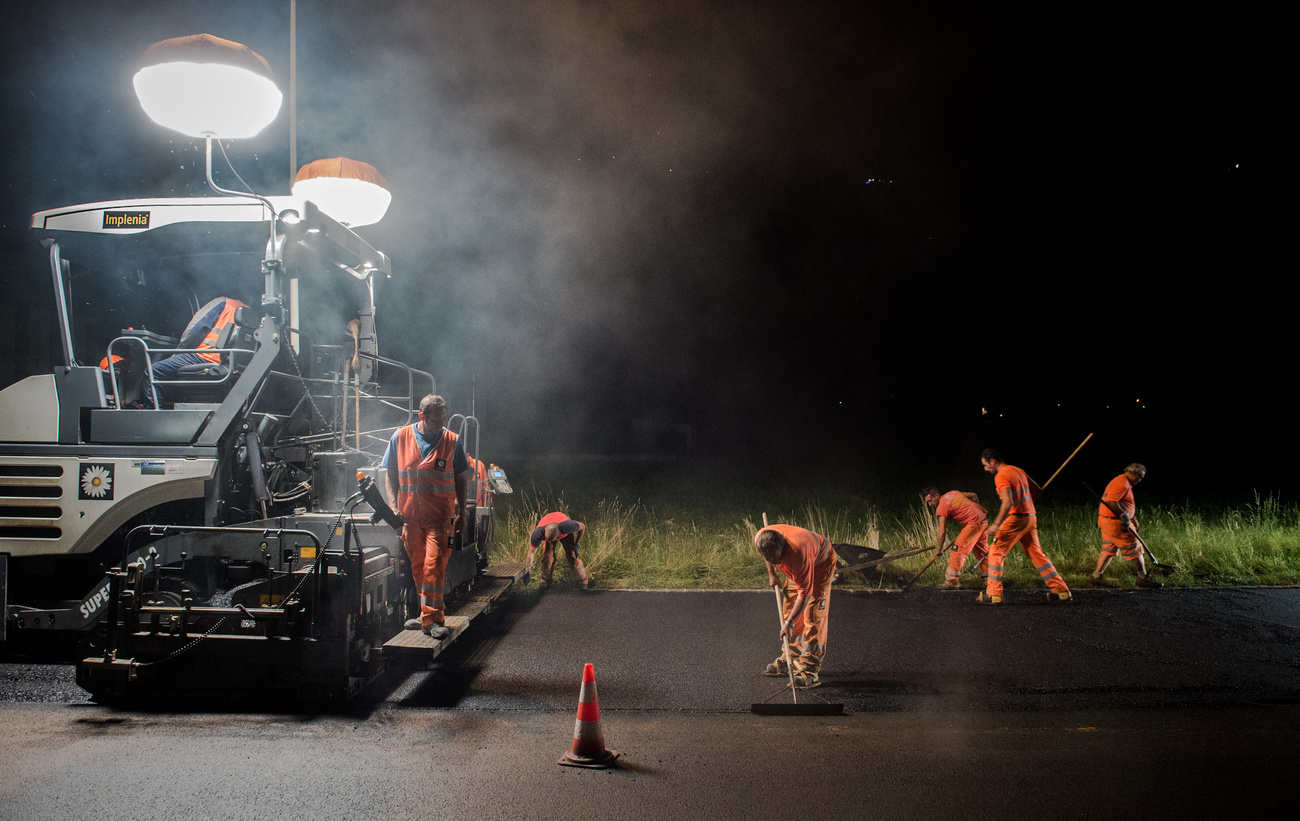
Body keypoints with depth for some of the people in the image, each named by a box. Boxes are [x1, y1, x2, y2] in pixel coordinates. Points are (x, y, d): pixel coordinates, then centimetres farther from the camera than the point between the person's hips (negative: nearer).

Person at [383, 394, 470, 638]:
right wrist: (395, 506, 1)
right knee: (418, 568, 10)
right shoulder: (400, 437, 3)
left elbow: (461, 479, 7)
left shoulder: (451, 441, 0)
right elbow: (391, 475, 10)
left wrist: (462, 511, 4)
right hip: (410, 516, 3)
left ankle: (431, 619, -10)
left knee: (434, 565, -13)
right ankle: (430, 614, 22)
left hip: (441, 517, -3)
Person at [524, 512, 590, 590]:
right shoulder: (538, 532, -42)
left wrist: (576, 544, -18)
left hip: (565, 533, -1)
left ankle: (583, 580, 5)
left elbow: (582, 527, -23)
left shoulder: (567, 525, -46)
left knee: (572, 555, -11)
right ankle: (545, 581, 6)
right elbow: (531, 552, -31)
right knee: (547, 555, -16)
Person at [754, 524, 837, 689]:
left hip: (821, 563, -7)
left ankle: (810, 671, -14)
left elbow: (805, 592, -36)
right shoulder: (760, 539, -26)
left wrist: (788, 623, -34)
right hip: (796, 569, 7)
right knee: (789, 610, 7)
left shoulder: (798, 552, -44)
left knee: (813, 616, -14)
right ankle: (790, 660, 17)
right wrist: (771, 573, 5)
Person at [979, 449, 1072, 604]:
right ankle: (1061, 590, 15)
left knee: (996, 552, 0)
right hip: (1030, 517, 8)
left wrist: (996, 524, -25)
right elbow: (1036, 489, 23)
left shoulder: (1001, 476, -13)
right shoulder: (1018, 471, 14)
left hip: (1016, 519, -8)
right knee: (1036, 553, 14)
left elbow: (1008, 502, -24)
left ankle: (993, 594, -2)